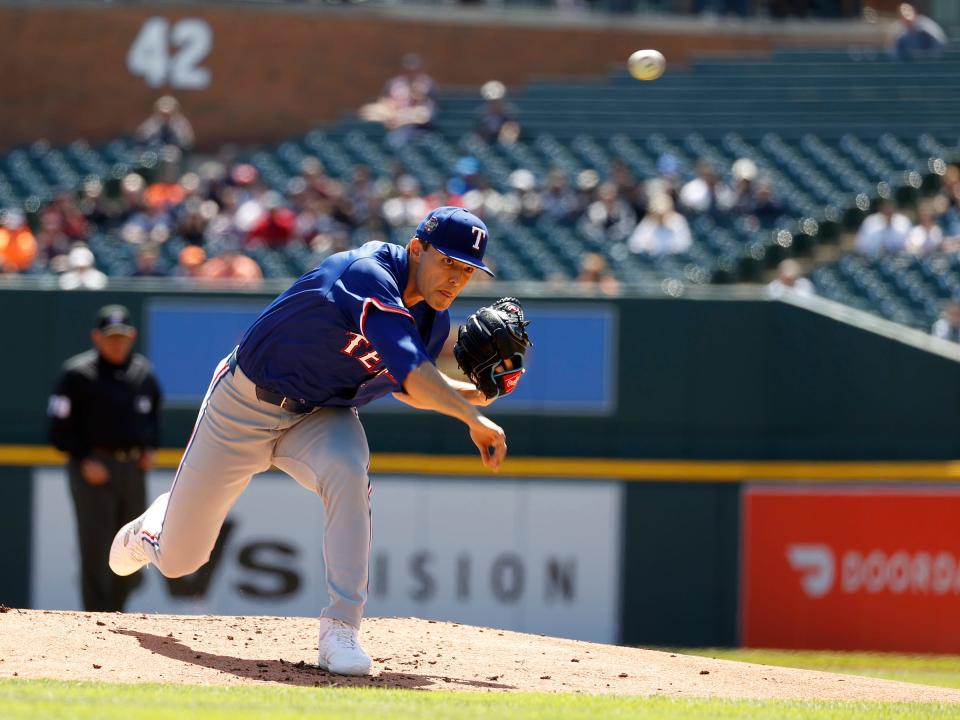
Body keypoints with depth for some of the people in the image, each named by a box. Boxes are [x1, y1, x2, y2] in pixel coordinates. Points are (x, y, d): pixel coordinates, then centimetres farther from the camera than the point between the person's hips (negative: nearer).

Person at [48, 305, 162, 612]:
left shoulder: (143, 374, 11)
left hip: (133, 468, 6)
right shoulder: (78, 374, -6)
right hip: (94, 468, -6)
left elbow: (153, 412, 28)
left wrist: (149, 447, 11)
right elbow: (60, 425, -6)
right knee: (96, 551, -9)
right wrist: (84, 460, -15)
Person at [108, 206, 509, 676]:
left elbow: (408, 390, 11)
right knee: (176, 560, 7)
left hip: (321, 416, 5)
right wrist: (472, 418, -42)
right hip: (245, 406, -5)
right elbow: (411, 372, -42)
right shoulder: (368, 273, -32)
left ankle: (341, 628, -28)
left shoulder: (433, 320, -7)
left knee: (347, 473, -34)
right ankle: (154, 527, 47)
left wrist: (479, 392, -4)